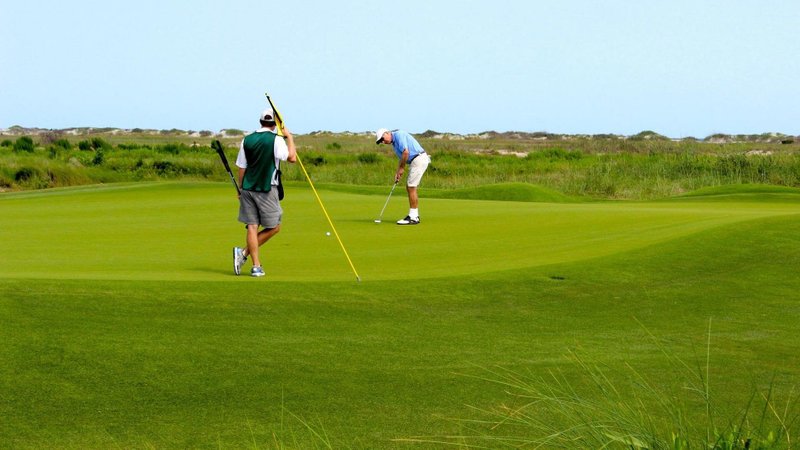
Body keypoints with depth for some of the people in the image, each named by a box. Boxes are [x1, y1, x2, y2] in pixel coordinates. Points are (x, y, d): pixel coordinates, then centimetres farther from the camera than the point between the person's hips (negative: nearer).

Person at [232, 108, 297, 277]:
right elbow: (292, 157, -16)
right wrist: (289, 137, -3)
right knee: (274, 227, 7)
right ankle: (244, 252, -2)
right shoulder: (276, 140, -9)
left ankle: (256, 266, -1)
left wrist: (241, 189, 20)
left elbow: (241, 168, 10)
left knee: (252, 227, 5)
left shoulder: (247, 140, 7)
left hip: (248, 188, 5)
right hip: (267, 190, -5)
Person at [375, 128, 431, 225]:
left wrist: (401, 168, -10)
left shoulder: (398, 135, -11)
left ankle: (413, 218, -6)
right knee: (410, 188, 12)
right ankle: (415, 215, 16)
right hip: (416, 161, 10)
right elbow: (402, 158, 22)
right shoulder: (394, 143, 20)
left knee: (411, 188, -8)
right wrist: (398, 173, 8)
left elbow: (406, 152, -21)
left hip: (419, 159, -10)